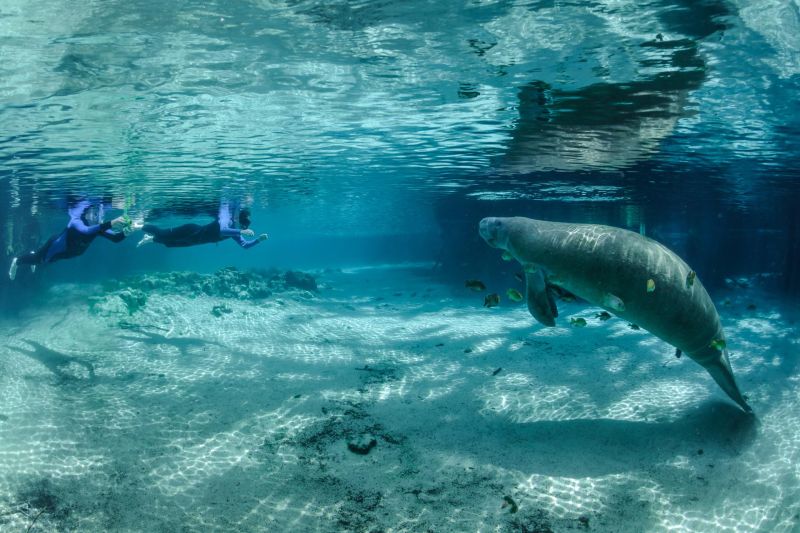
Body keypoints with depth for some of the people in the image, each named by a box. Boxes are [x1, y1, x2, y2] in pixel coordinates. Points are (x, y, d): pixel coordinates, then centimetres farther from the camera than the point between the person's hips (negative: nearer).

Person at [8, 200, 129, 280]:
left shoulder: (99, 226, -25)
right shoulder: (76, 222, -43)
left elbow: (115, 238, -33)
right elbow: (85, 231, -66)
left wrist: (126, 232, -56)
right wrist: (110, 224, -78)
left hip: (67, 251, 6)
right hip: (55, 246, -6)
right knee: (37, 259, 24)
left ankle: (34, 254, 70)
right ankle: (16, 261, 55)